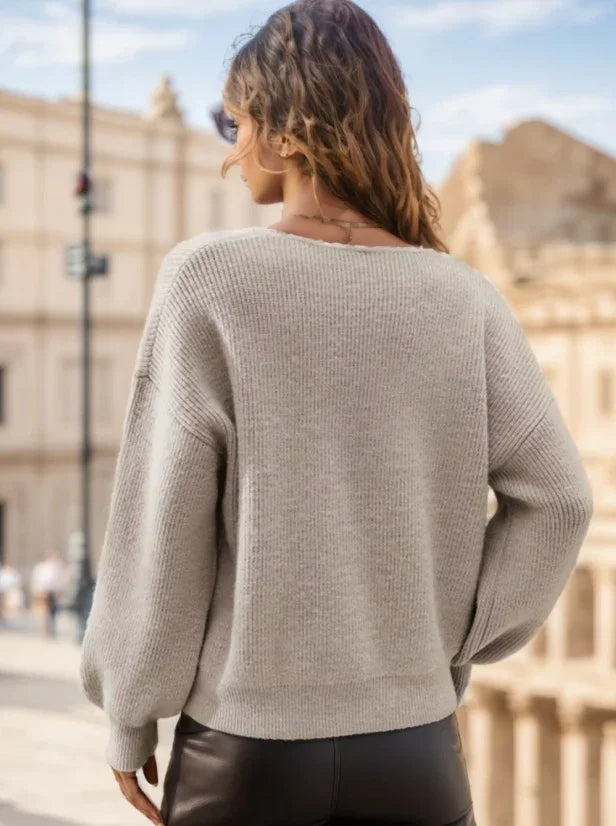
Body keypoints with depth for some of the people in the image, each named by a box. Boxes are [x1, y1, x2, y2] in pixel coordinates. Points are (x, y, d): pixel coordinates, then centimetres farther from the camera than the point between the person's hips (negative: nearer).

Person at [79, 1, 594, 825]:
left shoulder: (209, 279, -11)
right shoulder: (462, 297, -2)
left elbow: (161, 526, -9)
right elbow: (557, 499, -2)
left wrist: (130, 711, 1)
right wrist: (451, 645, 6)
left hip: (247, 741, -2)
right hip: (415, 739, 2)